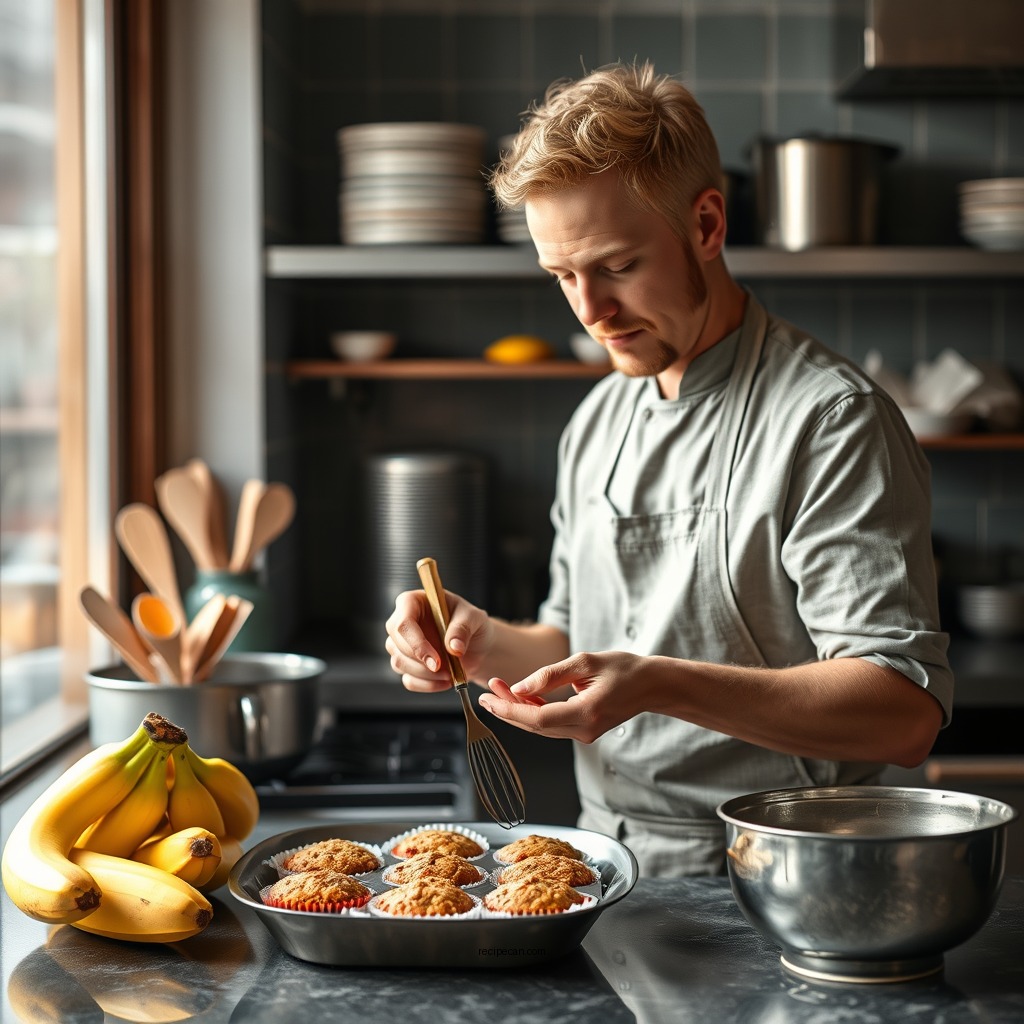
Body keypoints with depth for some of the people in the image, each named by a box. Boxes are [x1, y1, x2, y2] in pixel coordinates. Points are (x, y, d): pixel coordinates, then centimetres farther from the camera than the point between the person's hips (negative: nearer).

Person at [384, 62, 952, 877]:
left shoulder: (831, 420, -10)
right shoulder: (599, 420, 16)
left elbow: (906, 710, -17)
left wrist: (658, 684, -27)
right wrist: (488, 643, 3)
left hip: (761, 899, -7)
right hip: (608, 874, 7)